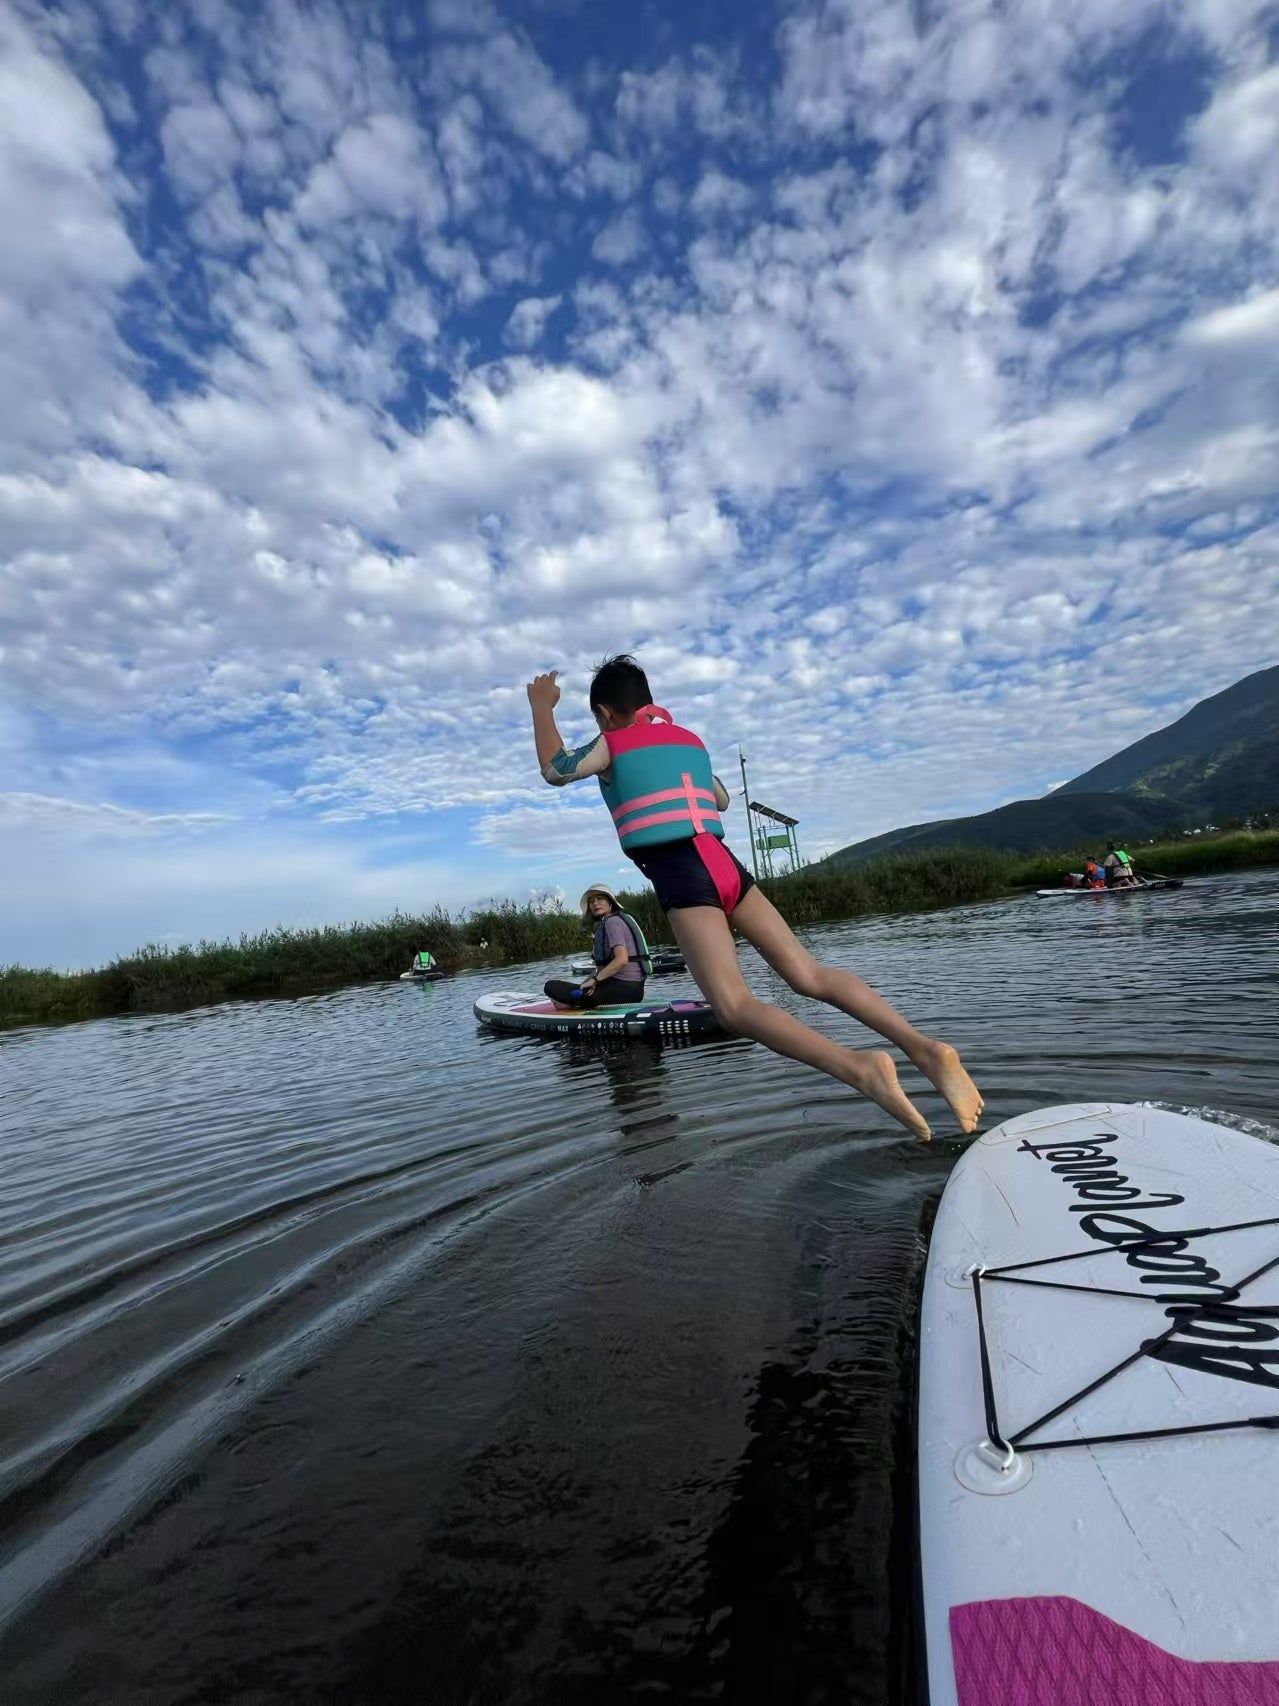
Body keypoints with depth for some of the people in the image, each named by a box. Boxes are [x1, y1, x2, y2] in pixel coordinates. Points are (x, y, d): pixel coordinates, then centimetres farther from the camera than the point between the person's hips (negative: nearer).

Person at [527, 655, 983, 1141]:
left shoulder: (612, 745, 7)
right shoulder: (689, 739, 24)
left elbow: (554, 770, 16)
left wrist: (542, 707, 27)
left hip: (682, 878, -6)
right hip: (725, 865, 6)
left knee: (735, 1007, -14)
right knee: (808, 973, 2)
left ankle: (859, 1067, -34)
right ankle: (923, 1047, -12)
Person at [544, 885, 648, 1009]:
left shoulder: (612, 921, -9)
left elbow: (622, 959, -22)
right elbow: (603, 966, 19)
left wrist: (594, 980, -17)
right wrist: (584, 984, 9)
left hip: (623, 989, -10)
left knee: (552, 987, -13)